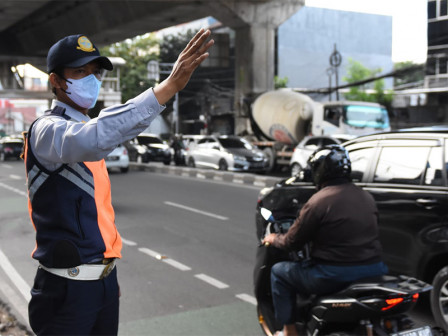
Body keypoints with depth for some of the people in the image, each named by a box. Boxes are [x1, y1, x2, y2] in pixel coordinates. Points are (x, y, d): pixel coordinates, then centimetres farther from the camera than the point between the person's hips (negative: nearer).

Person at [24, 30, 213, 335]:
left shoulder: (84, 130, 14)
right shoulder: (47, 130, -14)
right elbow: (94, 139, -39)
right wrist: (168, 87, -44)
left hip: (104, 279, 8)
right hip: (67, 286, -8)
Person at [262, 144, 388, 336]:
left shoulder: (318, 201, -12)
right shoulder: (367, 197, 9)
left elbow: (293, 243, -5)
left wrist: (274, 239, 16)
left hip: (335, 277, -7)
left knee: (279, 272, 14)